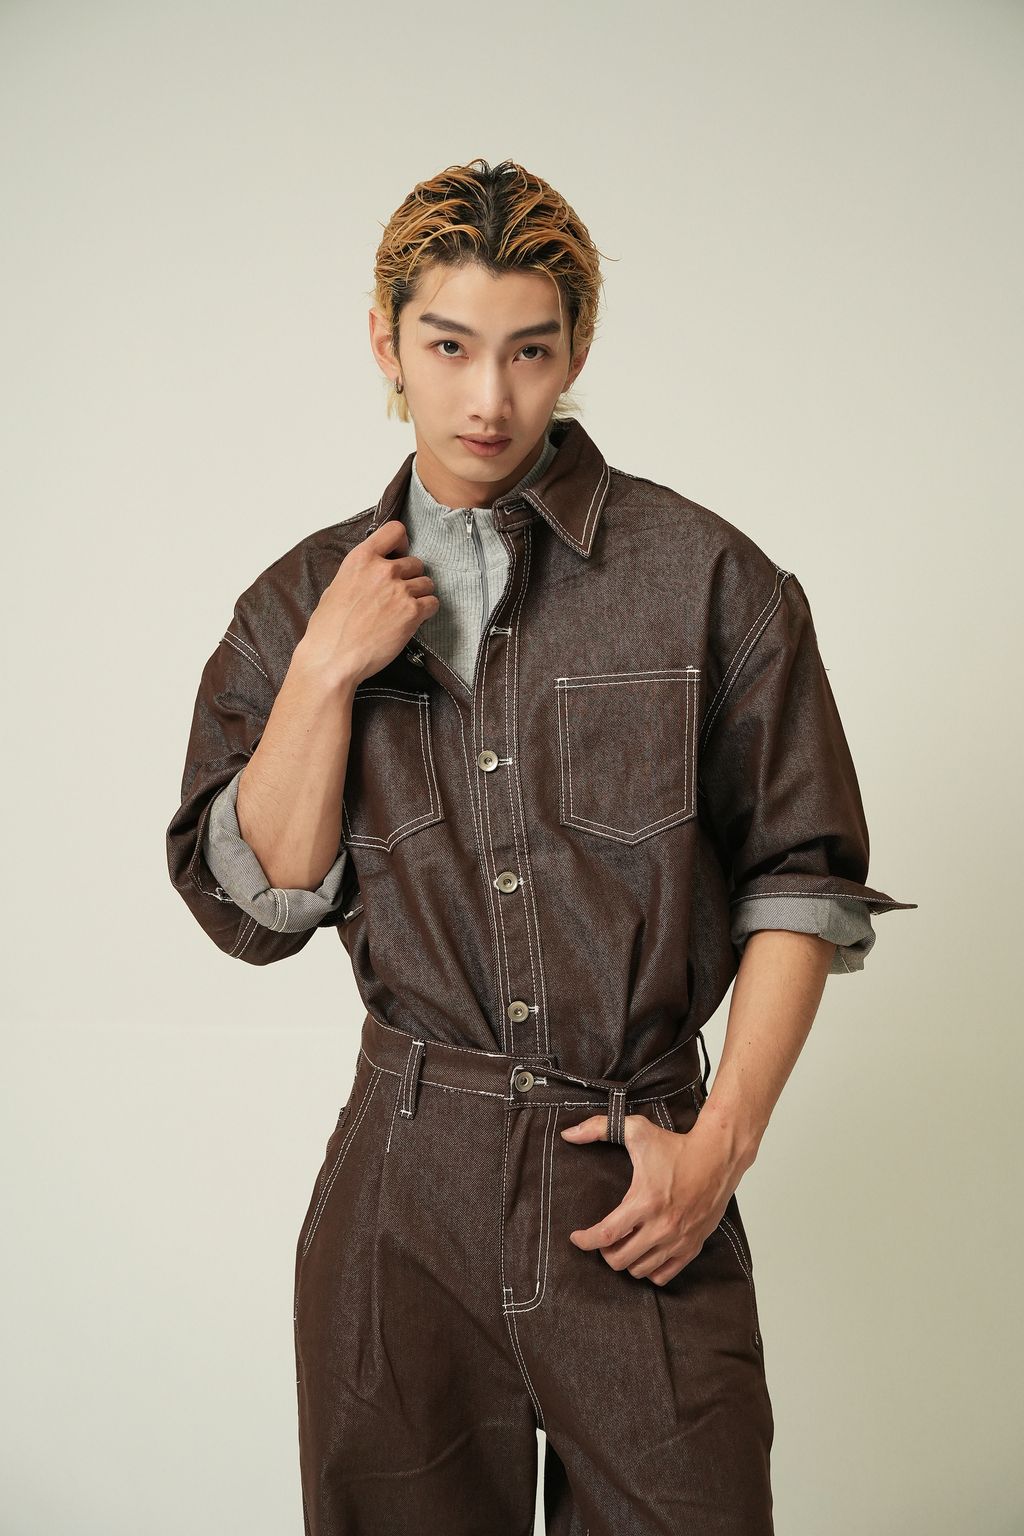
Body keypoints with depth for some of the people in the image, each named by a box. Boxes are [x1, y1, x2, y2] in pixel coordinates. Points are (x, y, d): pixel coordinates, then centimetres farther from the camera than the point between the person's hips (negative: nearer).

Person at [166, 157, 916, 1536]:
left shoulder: (705, 577, -2)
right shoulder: (309, 598, 5)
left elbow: (803, 876, 0)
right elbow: (251, 907, 0)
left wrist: (721, 1140, -6)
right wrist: (327, 672, -11)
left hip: (642, 1200, -1)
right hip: (405, 1185, 2)